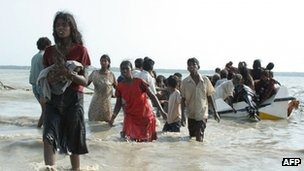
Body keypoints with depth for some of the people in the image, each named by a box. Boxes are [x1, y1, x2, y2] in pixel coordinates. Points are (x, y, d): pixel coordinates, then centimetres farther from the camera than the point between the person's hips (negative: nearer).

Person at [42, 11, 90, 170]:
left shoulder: (80, 50, 1)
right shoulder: (50, 51, 10)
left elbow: (84, 81, -2)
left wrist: (68, 73, -21)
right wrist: (50, 78, -11)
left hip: (73, 99, -2)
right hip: (53, 99, 2)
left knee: (73, 140, 4)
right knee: (48, 136, -17)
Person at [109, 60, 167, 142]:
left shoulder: (139, 82, -10)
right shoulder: (120, 86, -2)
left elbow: (152, 96, -8)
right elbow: (118, 103, 5)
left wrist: (162, 111, -13)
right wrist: (113, 117, -7)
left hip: (145, 115, -1)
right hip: (130, 116, 1)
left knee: (146, 140, 5)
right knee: (126, 137, -15)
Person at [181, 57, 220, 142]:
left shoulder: (205, 80, -5)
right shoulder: (185, 82, -4)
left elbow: (209, 96, 3)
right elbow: (183, 99, 0)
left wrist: (215, 112, 2)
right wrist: (183, 115, -4)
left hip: (202, 114, -2)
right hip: (191, 114, 2)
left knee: (199, 138, -12)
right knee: (192, 137, 13)